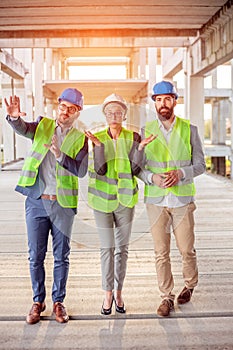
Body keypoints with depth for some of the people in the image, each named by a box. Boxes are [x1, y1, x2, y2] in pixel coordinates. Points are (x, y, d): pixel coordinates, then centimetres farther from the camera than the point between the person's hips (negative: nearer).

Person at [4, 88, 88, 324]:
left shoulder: (80, 138, 3)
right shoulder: (43, 125, 7)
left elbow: (81, 171, -10)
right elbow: (22, 128, -14)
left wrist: (60, 155, -25)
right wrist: (14, 116, -36)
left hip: (63, 204, 0)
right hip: (36, 201, 1)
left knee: (61, 256, 9)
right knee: (36, 256, 8)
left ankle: (58, 302, 24)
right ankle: (38, 301, 24)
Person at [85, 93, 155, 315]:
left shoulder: (133, 137, -1)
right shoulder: (98, 138, -2)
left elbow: (135, 170, -8)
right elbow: (100, 170, -13)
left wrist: (140, 147, -20)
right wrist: (99, 145, -25)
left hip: (125, 199, 1)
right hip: (102, 199, -1)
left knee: (122, 247, 10)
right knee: (107, 247, 2)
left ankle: (119, 292, 25)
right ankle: (108, 293, 18)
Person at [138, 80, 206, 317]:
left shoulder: (189, 130, 2)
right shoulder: (146, 131, 3)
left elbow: (200, 165, 2)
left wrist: (180, 174, -17)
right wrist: (152, 177, -16)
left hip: (182, 199, 0)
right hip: (155, 200, 1)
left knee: (186, 249, 8)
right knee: (161, 252, 5)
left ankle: (190, 284, 36)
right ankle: (166, 297, 20)